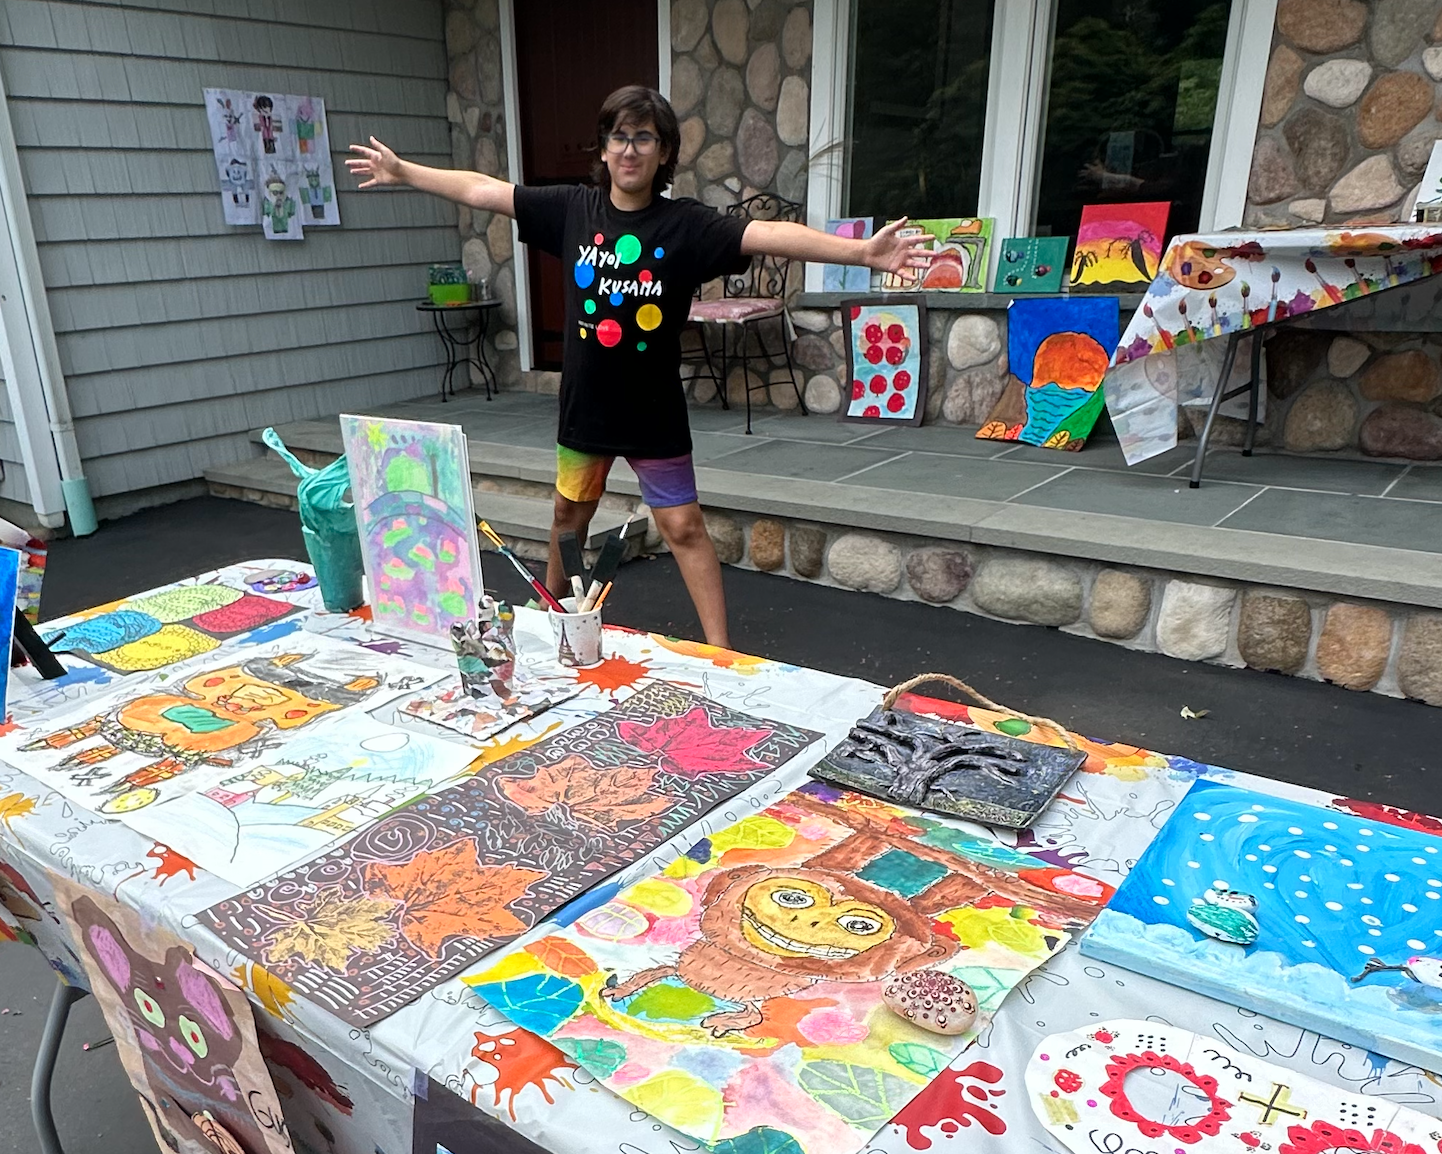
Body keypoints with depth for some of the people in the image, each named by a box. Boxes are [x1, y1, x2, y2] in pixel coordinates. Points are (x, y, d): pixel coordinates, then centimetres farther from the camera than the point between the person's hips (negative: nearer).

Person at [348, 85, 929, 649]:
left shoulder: (686, 225, -12)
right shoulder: (572, 208, -2)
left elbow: (770, 234, -24)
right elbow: (483, 190, 5)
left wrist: (860, 251, -35)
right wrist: (402, 171, 11)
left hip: (654, 411, -3)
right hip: (584, 402, 4)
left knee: (683, 526, 0)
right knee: (570, 511, 21)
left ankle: (720, 648, 8)